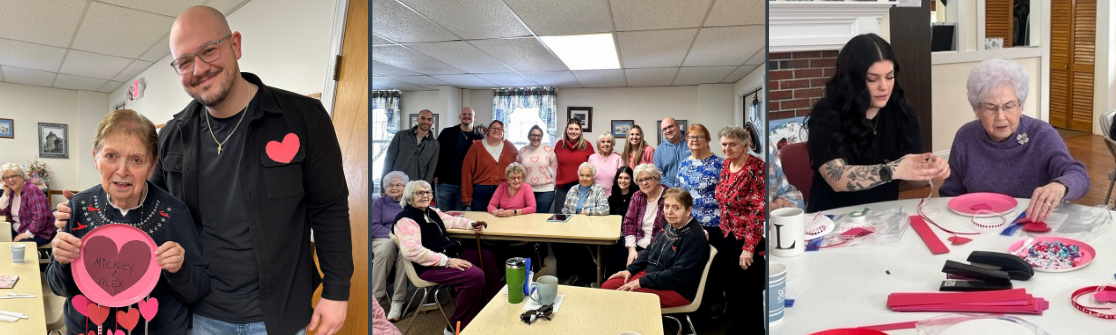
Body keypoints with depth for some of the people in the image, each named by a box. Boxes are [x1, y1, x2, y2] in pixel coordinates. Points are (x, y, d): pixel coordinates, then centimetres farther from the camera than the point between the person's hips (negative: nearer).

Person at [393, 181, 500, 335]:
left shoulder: (431, 211, 14)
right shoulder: (406, 220, -16)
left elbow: (450, 220, 31)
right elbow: (412, 250, -29)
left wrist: (471, 224, 12)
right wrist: (446, 261, -30)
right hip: (431, 265, -10)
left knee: (487, 257, 15)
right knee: (476, 276, -28)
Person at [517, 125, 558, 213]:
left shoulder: (549, 150, 1)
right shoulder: (522, 151, 6)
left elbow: (555, 168, 4)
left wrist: (554, 184, 3)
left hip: (546, 190, -1)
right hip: (527, 190, 2)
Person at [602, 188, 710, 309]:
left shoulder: (695, 237, -19)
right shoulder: (669, 226, 8)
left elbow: (678, 275, -25)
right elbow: (650, 250, 19)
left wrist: (641, 282, -23)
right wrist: (630, 270, 5)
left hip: (678, 290, -9)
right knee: (607, 286, -3)